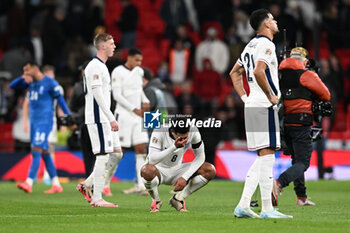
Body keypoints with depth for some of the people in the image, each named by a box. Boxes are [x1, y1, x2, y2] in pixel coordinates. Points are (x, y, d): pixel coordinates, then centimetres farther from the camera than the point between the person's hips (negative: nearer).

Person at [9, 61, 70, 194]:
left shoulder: (49, 83, -9)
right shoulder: (30, 82, 12)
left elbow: (60, 100, -8)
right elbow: (12, 86, 13)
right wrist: (22, 78, -6)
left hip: (45, 121, -8)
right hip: (34, 121, 8)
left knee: (37, 151, -16)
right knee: (44, 153, 9)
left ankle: (28, 183, -24)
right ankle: (56, 185, 14)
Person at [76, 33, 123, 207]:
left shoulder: (101, 66, 20)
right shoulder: (95, 66, -12)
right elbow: (97, 95, -20)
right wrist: (111, 119, -23)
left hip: (104, 120, 10)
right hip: (97, 119, -10)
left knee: (117, 153, 9)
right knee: (103, 156, -10)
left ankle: (87, 185, 12)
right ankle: (97, 199, -8)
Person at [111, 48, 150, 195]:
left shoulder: (139, 72, 13)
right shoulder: (118, 72, -9)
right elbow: (116, 95, -15)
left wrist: (145, 100, 9)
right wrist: (134, 109, -17)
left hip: (138, 116, 7)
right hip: (123, 115, -7)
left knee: (141, 150, -2)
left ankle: (140, 185, -4)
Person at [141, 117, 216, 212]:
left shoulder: (193, 131, -18)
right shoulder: (159, 132, -28)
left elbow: (200, 157, -9)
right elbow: (152, 160, -37)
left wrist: (185, 178, -20)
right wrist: (174, 147, -44)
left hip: (177, 170, 4)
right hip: (160, 170, -4)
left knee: (210, 171, -17)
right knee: (148, 170, -41)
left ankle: (178, 199, -2)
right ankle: (156, 200, -8)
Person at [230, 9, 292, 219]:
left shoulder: (252, 45, 18)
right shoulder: (266, 44, -10)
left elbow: (235, 73, 27)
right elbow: (258, 72, -26)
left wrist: (245, 97, 19)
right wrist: (271, 96, -17)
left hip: (252, 105, 9)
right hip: (264, 107, -9)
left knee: (262, 158, 11)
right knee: (267, 156, -7)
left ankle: (243, 205, 6)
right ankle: (267, 209, -7)